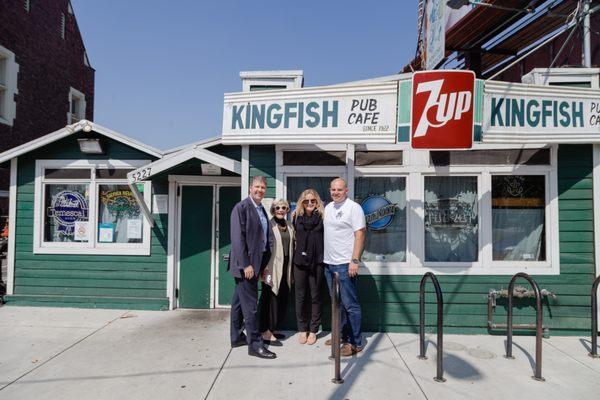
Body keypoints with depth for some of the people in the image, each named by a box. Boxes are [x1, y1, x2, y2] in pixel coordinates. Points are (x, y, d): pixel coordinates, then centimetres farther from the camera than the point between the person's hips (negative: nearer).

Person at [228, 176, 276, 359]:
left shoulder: (262, 210, 13)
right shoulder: (241, 207, -11)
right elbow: (237, 238, -17)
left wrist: (263, 265, 14)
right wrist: (246, 264, -19)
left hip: (254, 264, 8)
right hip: (245, 264, -8)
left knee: (240, 301, 17)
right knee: (250, 304, -4)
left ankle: (237, 337, 29)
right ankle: (255, 344, 5)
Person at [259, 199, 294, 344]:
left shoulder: (289, 226, 14)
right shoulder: (269, 225, -5)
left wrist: (291, 271, 17)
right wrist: (264, 268, -17)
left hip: (285, 268, 7)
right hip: (272, 268, -7)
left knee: (282, 299, 11)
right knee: (270, 300, -4)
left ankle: (272, 329, 24)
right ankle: (266, 334, 5)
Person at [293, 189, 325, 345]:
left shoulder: (322, 217, -3)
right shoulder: (297, 217, 5)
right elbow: (295, 238, 12)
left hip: (317, 262, -2)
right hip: (300, 261, 2)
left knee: (315, 296, 8)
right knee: (300, 297, 9)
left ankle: (313, 330, 21)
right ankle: (302, 329, 23)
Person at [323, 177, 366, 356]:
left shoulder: (354, 208, -9)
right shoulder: (328, 208, 13)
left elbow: (360, 235, -14)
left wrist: (355, 261, -19)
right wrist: (325, 257, 13)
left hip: (345, 264, -7)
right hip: (329, 263, 8)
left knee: (350, 305, -2)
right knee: (337, 303, 16)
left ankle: (355, 342, 8)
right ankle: (341, 335, 29)